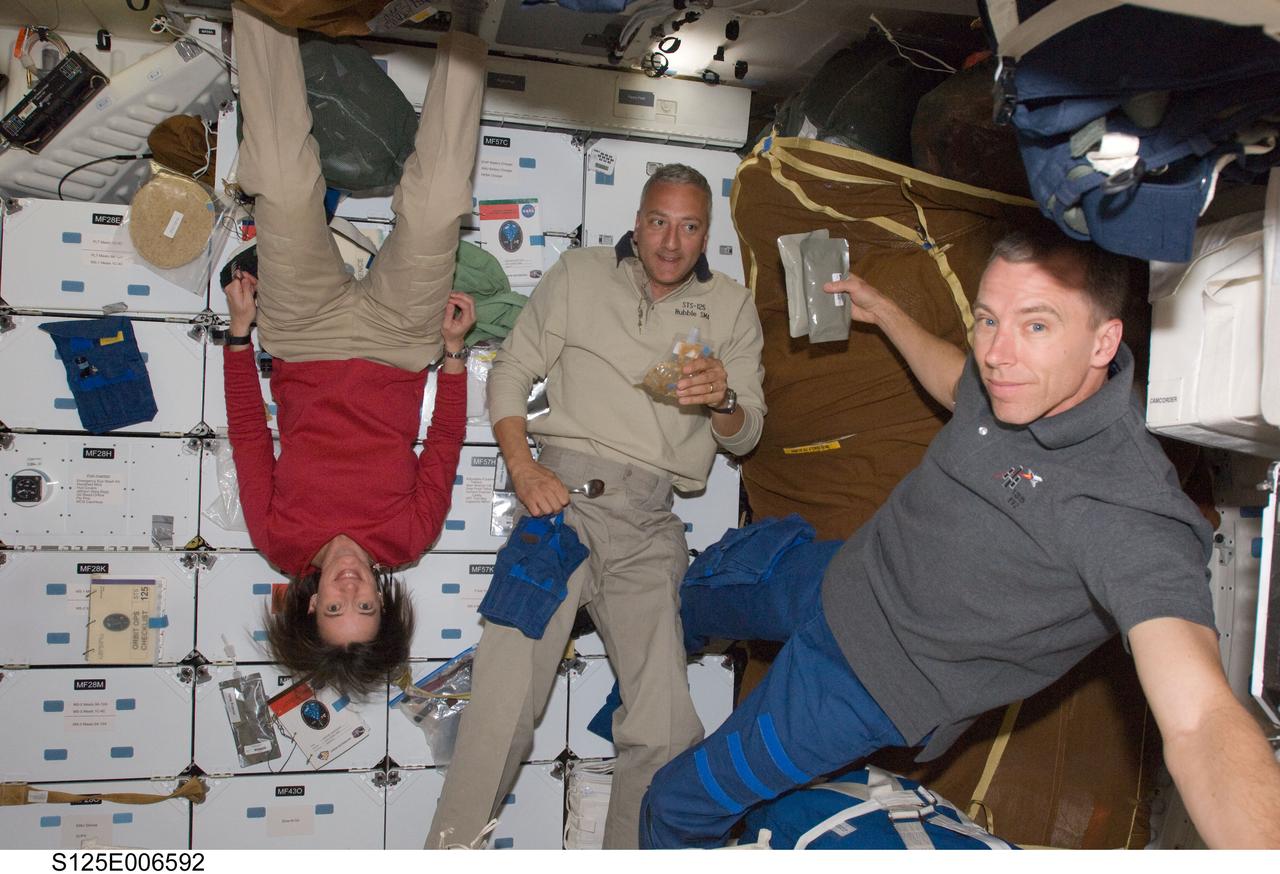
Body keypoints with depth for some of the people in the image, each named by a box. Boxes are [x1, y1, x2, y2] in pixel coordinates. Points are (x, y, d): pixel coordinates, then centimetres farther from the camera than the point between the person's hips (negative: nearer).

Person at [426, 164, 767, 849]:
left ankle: (630, 853, 16)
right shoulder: (580, 275, 14)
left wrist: (723, 401, -10)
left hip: (649, 529, 2)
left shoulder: (731, 307, 16)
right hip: (561, 493, -1)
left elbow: (746, 435, 14)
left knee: (665, 733, -6)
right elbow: (510, 371, 10)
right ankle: (450, 847, 7)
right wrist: (522, 466, -6)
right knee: (501, 708, -11)